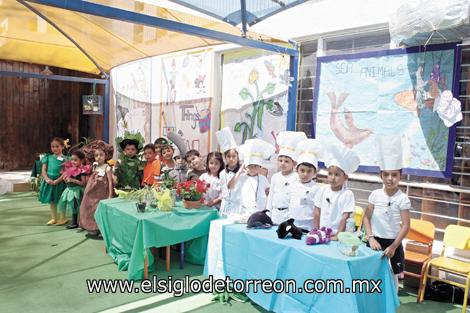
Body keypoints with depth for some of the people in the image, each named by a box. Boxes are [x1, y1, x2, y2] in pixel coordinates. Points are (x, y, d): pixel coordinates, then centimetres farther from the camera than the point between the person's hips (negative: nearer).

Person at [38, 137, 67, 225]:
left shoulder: (64, 159, -7)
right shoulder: (48, 157, 5)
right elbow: (43, 170, 3)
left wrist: (56, 181, -20)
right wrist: (47, 179, -13)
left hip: (59, 182, -4)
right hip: (49, 182, 4)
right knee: (51, 201, 14)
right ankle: (54, 218, 27)